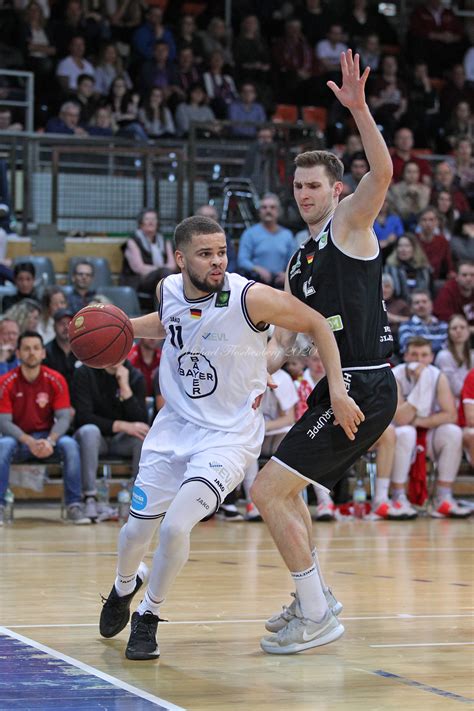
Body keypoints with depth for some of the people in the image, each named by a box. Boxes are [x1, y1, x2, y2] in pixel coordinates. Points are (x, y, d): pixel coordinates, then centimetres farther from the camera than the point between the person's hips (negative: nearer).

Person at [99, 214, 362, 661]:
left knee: (175, 526, -20)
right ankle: (124, 585, 47)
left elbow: (316, 324, -9)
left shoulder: (250, 298, -22)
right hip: (175, 423, 5)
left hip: (229, 434, -5)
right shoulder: (168, 292, -6)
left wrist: (338, 391, -13)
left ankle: (148, 618, 6)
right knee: (138, 528, 11)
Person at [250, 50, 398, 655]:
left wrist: (359, 109, -36)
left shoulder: (350, 222, -4)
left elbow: (382, 173, -25)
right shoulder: (300, 263, 20)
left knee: (268, 490, -12)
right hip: (338, 386, 10)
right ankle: (314, 596, 36)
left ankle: (317, 616, -6)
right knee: (283, 487, 24)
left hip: (363, 387, -10)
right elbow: (281, 340, 22)